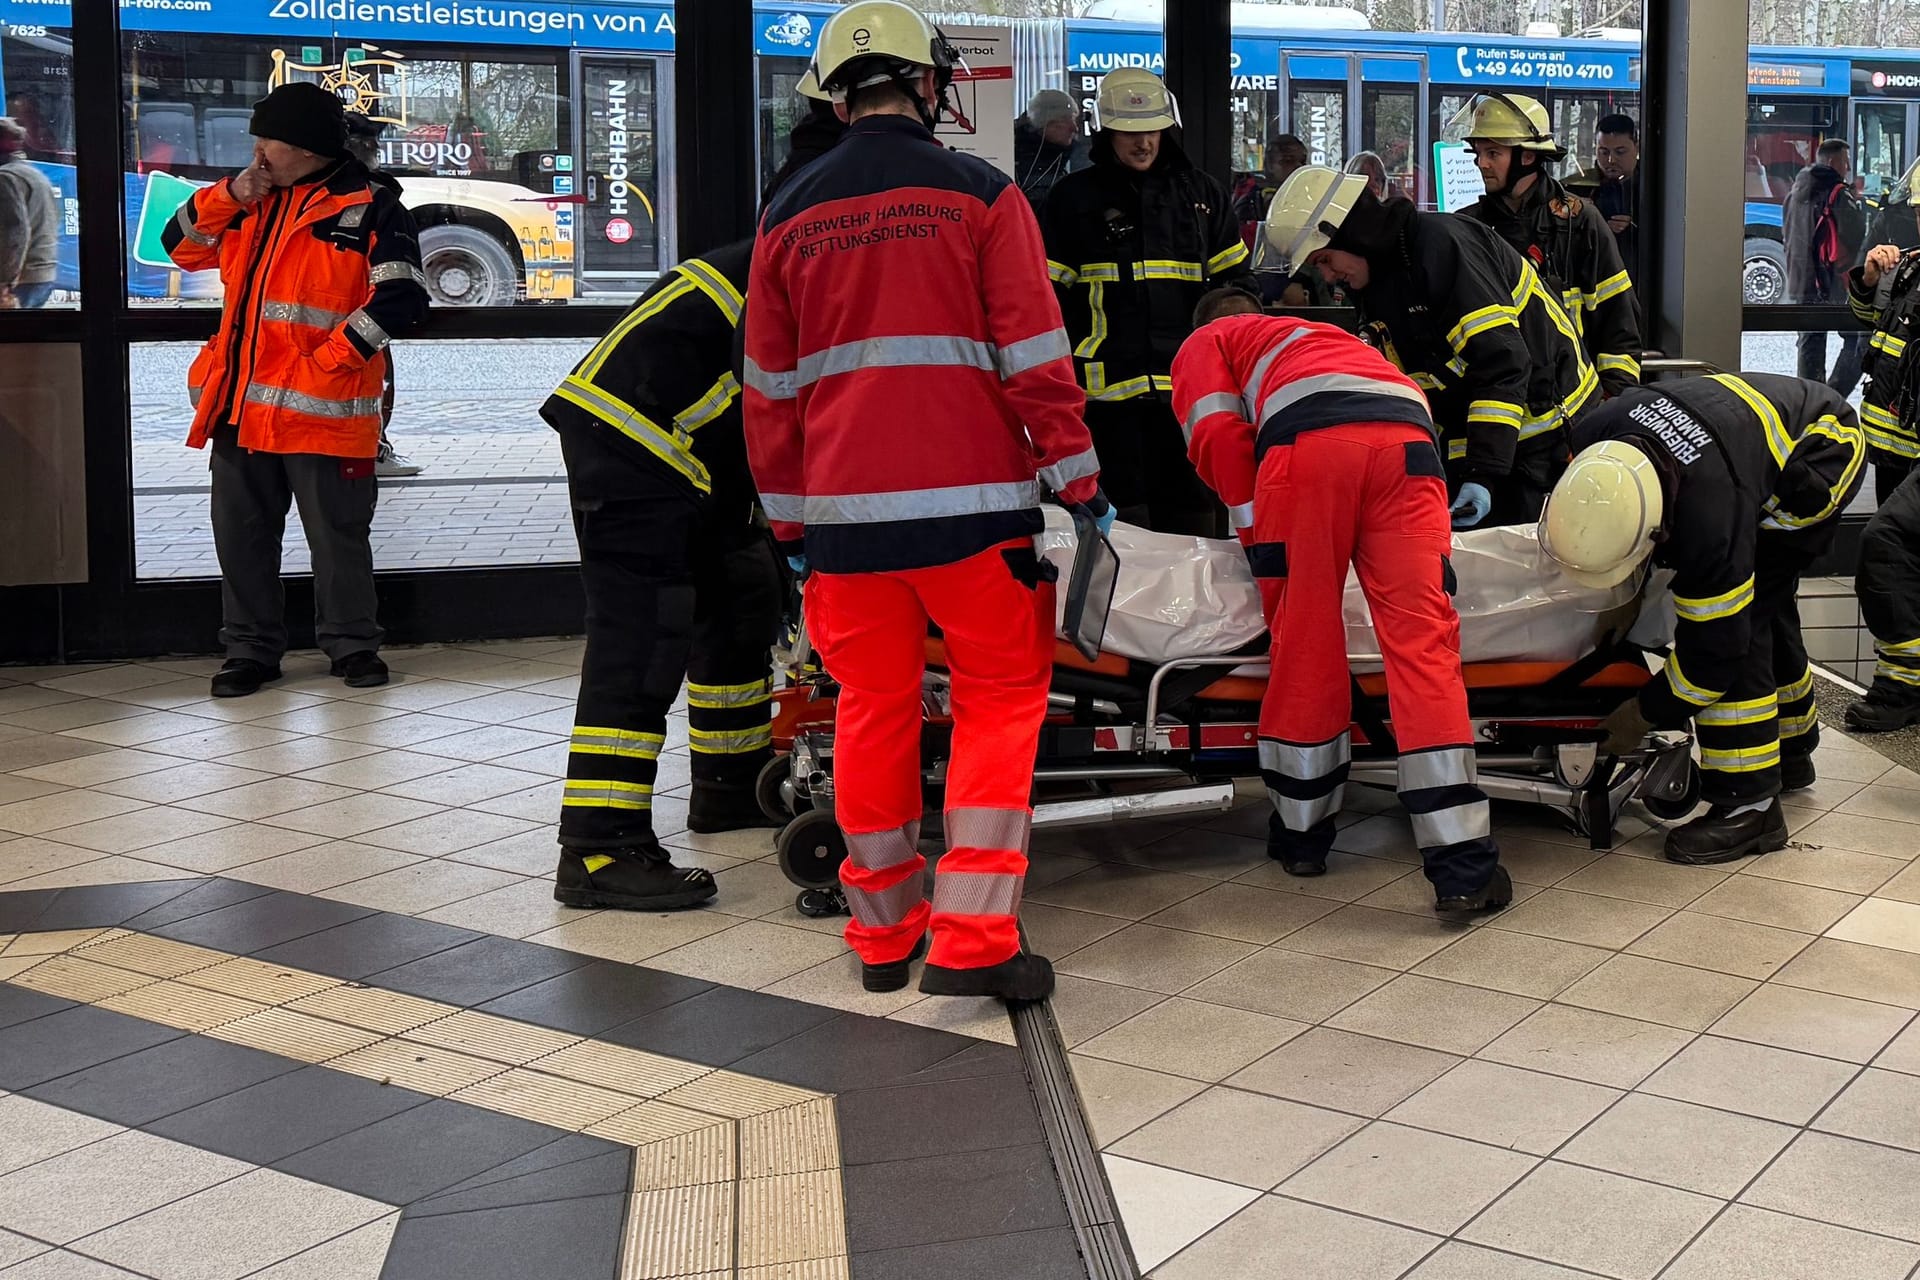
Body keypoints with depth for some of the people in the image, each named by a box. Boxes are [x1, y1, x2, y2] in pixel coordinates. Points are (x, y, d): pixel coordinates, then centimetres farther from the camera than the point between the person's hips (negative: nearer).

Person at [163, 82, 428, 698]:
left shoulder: (371, 207, -7)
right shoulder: (255, 200, 14)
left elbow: (400, 297, -15)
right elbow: (183, 246, 17)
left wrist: (332, 356, -18)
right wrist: (229, 196, 1)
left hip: (320, 408, -6)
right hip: (241, 403, 7)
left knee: (338, 533, 3)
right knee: (241, 532, 10)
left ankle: (352, 645, 18)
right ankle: (250, 648, 21)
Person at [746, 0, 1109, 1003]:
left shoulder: (789, 216, 9)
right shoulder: (981, 195, -1)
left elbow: (770, 386, 12)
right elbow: (1035, 356, -5)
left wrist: (788, 519, 19)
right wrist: (1079, 479, 2)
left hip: (845, 509, 3)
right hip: (972, 502, -3)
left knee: (873, 707, 13)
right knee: (1000, 701, 6)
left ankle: (883, 934, 21)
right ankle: (971, 940, -1)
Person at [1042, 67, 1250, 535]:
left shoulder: (1200, 193, 14)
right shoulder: (1075, 198, 6)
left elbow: (1236, 278, 21)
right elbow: (1048, 298, 6)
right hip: (1108, 391, -3)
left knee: (1192, 513, 8)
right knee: (1121, 530, -3)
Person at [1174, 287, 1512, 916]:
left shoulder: (1203, 343, 31)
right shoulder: (1320, 335, 47)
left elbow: (1219, 438, 12)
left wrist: (1258, 535, 17)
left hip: (1309, 438, -3)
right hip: (1410, 437, 4)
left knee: (1304, 642, 8)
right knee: (1423, 641, -3)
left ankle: (1301, 834, 19)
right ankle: (1463, 866, -8)